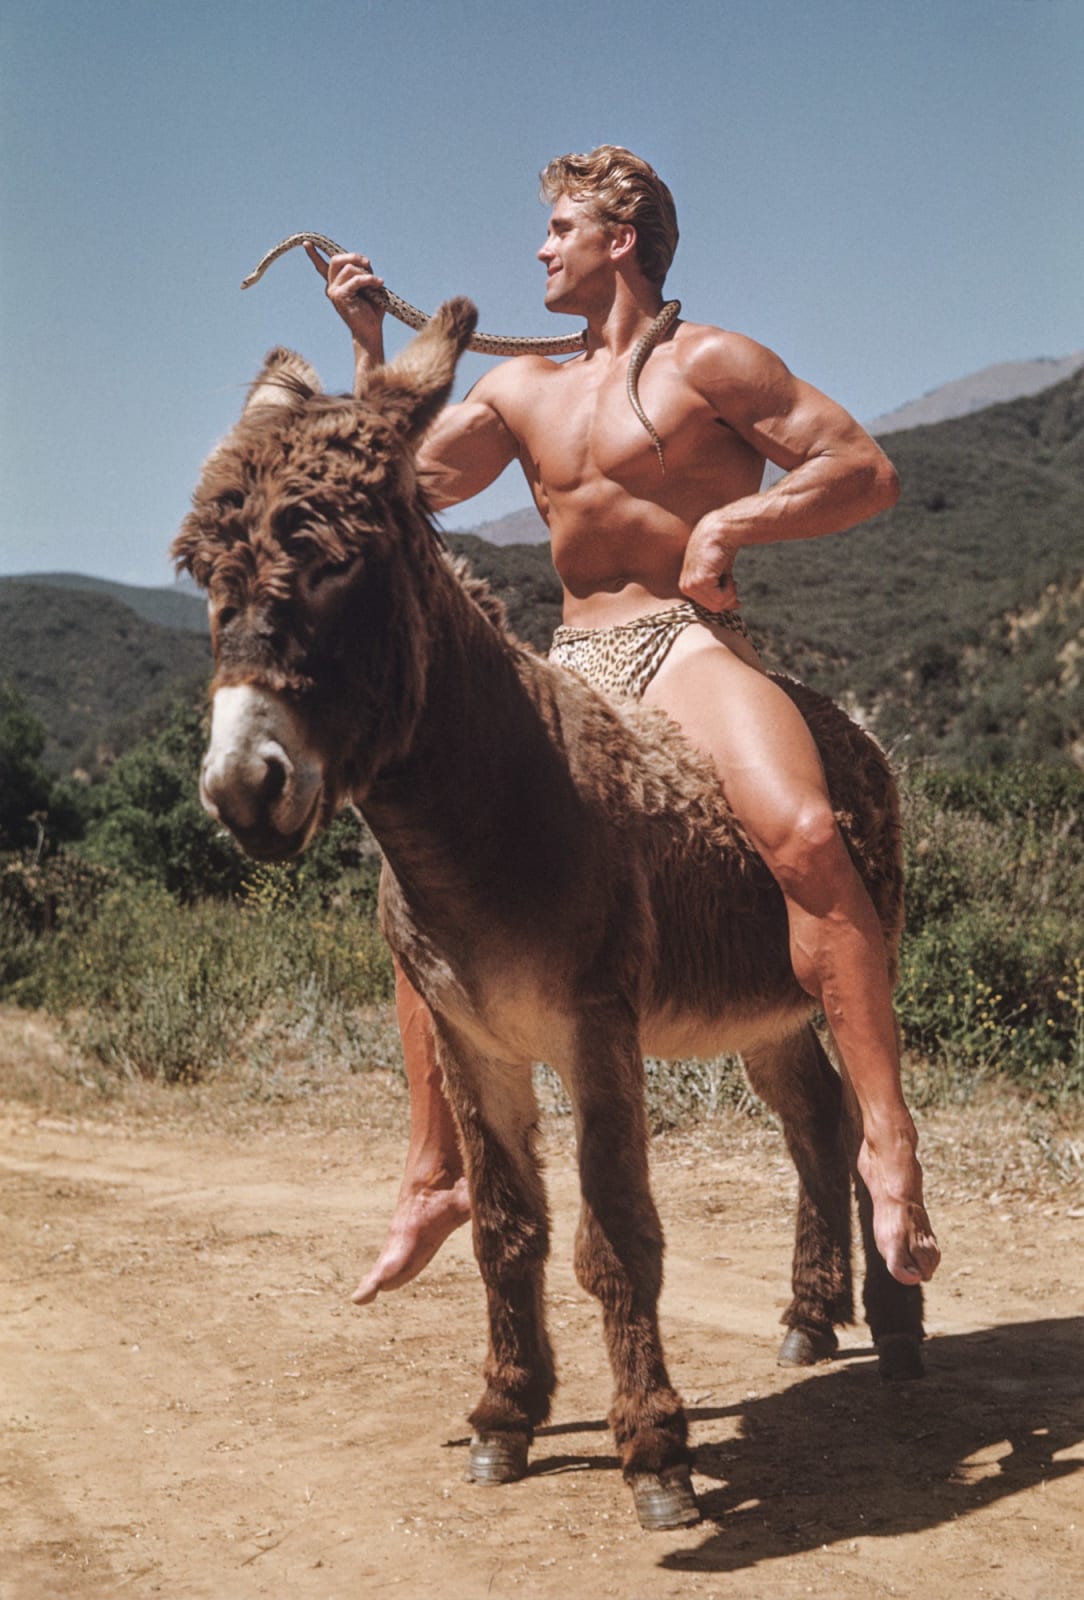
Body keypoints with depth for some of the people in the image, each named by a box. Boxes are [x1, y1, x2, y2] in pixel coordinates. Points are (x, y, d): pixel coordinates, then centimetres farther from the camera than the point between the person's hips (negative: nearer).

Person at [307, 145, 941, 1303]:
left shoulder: (706, 362, 2)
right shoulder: (520, 390, 20)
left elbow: (868, 472, -3)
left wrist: (733, 522, -14)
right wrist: (370, 345, 11)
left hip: (691, 646, -6)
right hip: (570, 672, 6)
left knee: (805, 835, -34)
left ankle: (887, 1141, -30)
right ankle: (435, 1173, 6)